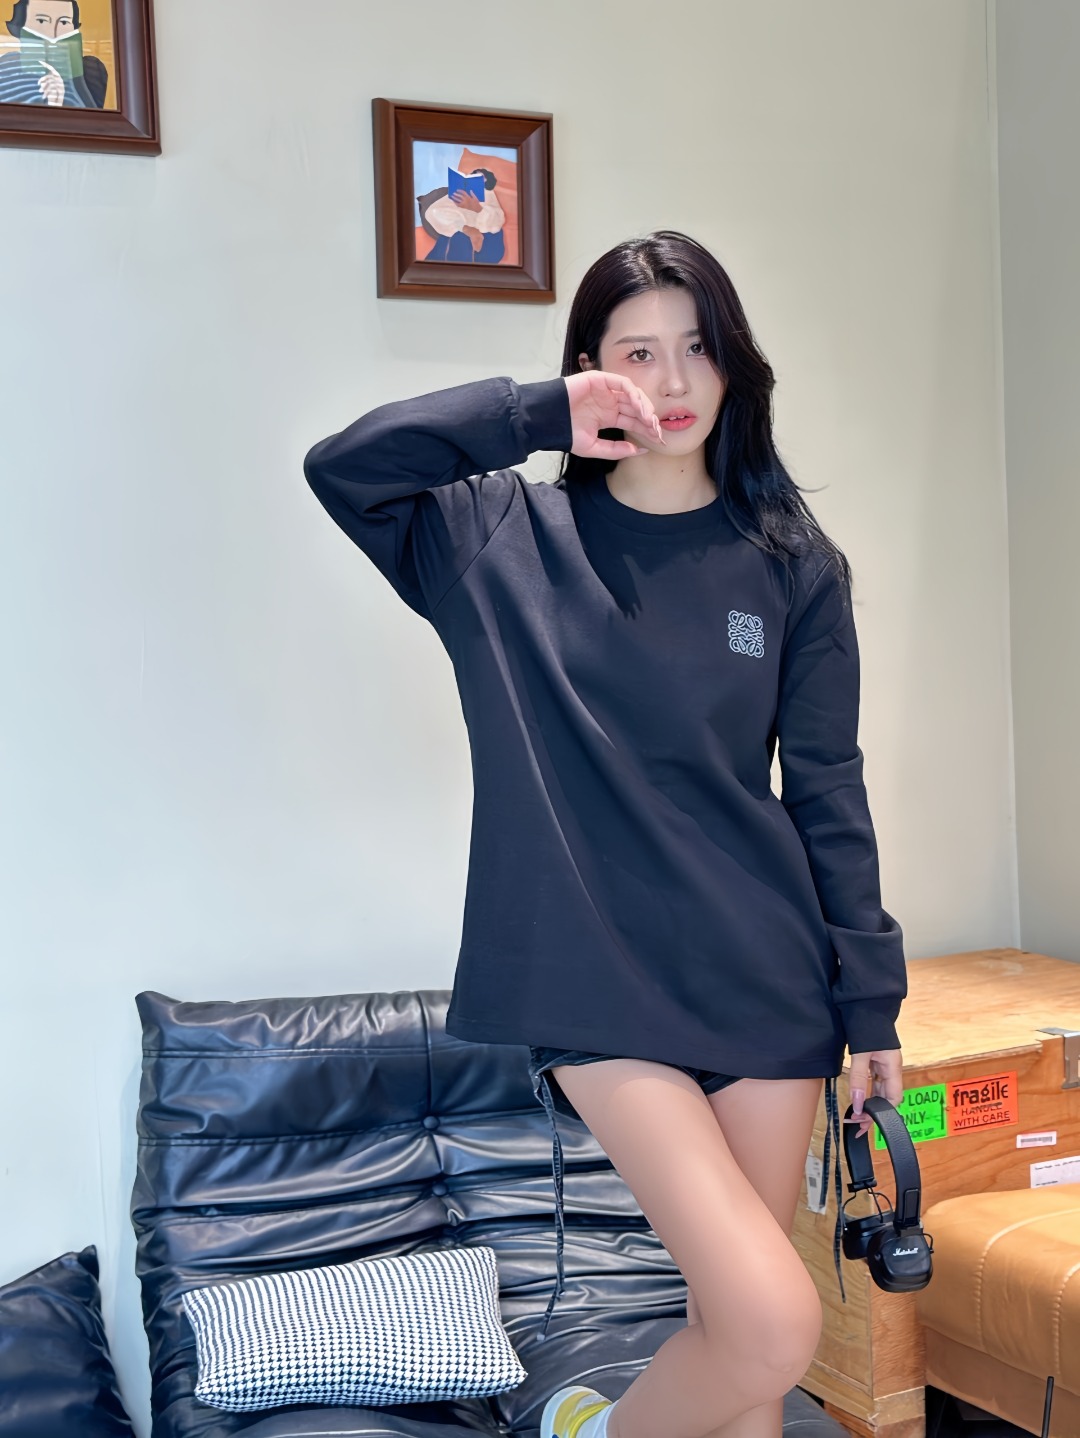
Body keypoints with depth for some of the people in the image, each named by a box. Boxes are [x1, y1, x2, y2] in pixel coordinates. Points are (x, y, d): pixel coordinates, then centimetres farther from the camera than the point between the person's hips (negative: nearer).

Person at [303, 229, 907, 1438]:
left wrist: (871, 1005, 5)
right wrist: (537, 415, -16)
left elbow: (828, 795, 6)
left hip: (769, 975, 3)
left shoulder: (792, 563, 6)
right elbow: (340, 467, -11)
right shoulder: (503, 538, 3)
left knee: (736, 1328, 10)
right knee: (774, 1323, -12)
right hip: (605, 987, -3)